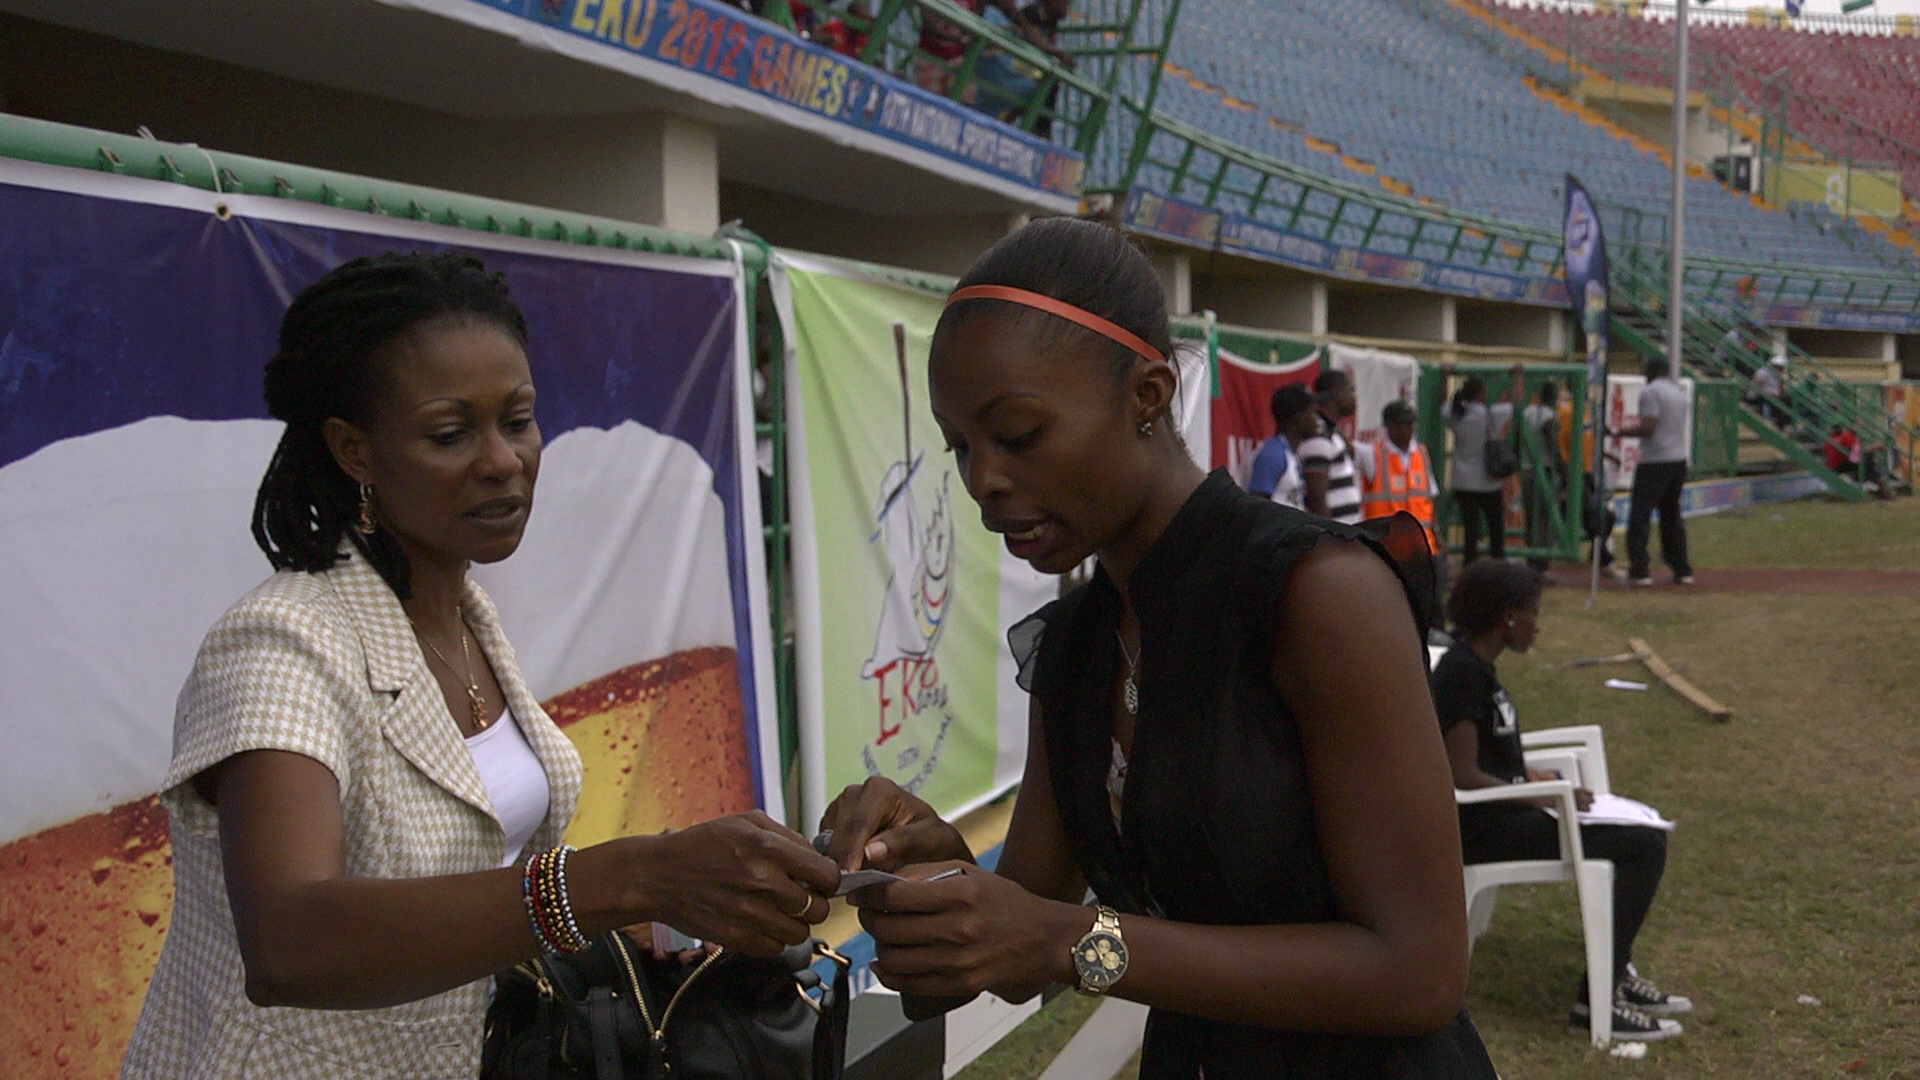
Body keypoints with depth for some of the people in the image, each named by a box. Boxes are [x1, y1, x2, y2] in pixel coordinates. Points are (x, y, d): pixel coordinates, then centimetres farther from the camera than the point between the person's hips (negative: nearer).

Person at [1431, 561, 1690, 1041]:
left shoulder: (1476, 665, 11)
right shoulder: (1462, 672, -20)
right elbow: (1463, 776, -24)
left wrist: (1539, 779, 7)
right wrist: (1544, 797, -17)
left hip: (1503, 815, 11)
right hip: (1483, 827, -11)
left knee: (1641, 838, 22)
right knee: (1644, 845, -14)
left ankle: (1617, 975, 30)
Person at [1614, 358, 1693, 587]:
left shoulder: (1650, 392, -10)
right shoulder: (1680, 392, 16)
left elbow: (1648, 428, -19)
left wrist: (1625, 431, -3)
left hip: (1655, 462, -8)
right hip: (1679, 459, 8)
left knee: (1640, 516, -6)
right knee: (1672, 515, 17)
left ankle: (1640, 570, -13)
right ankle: (1682, 570, 17)